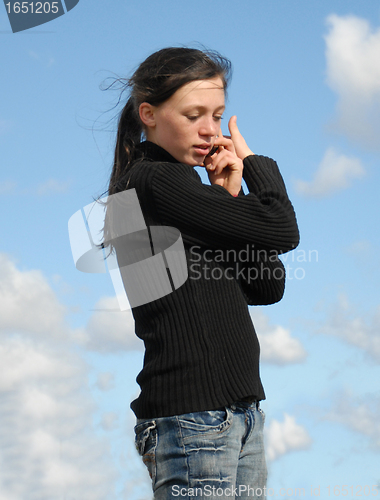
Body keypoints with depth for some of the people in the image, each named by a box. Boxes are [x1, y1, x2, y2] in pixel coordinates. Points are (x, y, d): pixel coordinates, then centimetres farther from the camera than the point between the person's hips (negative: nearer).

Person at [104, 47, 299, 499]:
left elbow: (268, 288, 12)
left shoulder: (176, 185, 17)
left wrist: (231, 198, 1)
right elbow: (281, 231, -15)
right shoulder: (156, 182, -11)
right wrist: (254, 160, 2)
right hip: (192, 416, -9)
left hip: (237, 408, 9)